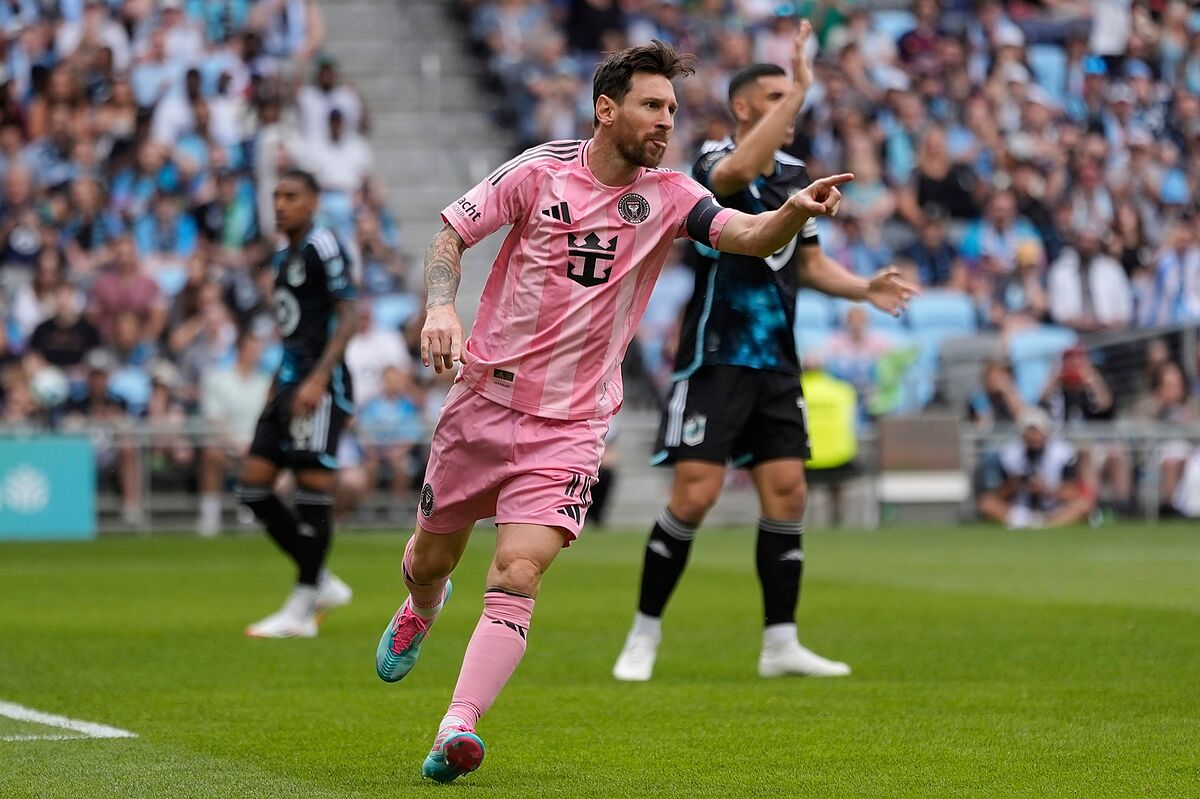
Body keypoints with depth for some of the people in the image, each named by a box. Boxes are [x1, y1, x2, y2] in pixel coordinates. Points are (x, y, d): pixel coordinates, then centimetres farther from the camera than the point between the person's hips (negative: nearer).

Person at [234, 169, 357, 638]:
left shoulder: (323, 247, -9)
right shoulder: (285, 256, 19)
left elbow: (349, 315, -15)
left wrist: (318, 379, -22)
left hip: (320, 387, -10)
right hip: (290, 383, 10)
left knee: (312, 493, -7)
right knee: (253, 487, 5)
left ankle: (302, 612, -3)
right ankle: (322, 584, 14)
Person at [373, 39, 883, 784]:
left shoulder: (667, 197, -5)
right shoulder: (541, 170, -6)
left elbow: (749, 236, -19)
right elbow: (453, 232, 2)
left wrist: (796, 211, -40)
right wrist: (441, 306, -16)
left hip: (571, 423, -1)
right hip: (485, 395, 1)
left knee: (517, 576, -18)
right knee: (433, 555, 17)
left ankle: (457, 729, -23)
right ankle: (420, 613, 53)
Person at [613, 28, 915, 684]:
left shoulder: (795, 175, 12)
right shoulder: (714, 163, -11)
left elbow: (810, 263, 21)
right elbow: (737, 171, -37)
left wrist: (865, 288, 3)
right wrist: (799, 88, -35)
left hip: (776, 363, 7)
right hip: (715, 359, -7)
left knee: (786, 494, 1)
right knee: (694, 497, -10)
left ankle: (781, 645, 7)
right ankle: (644, 637, 3)